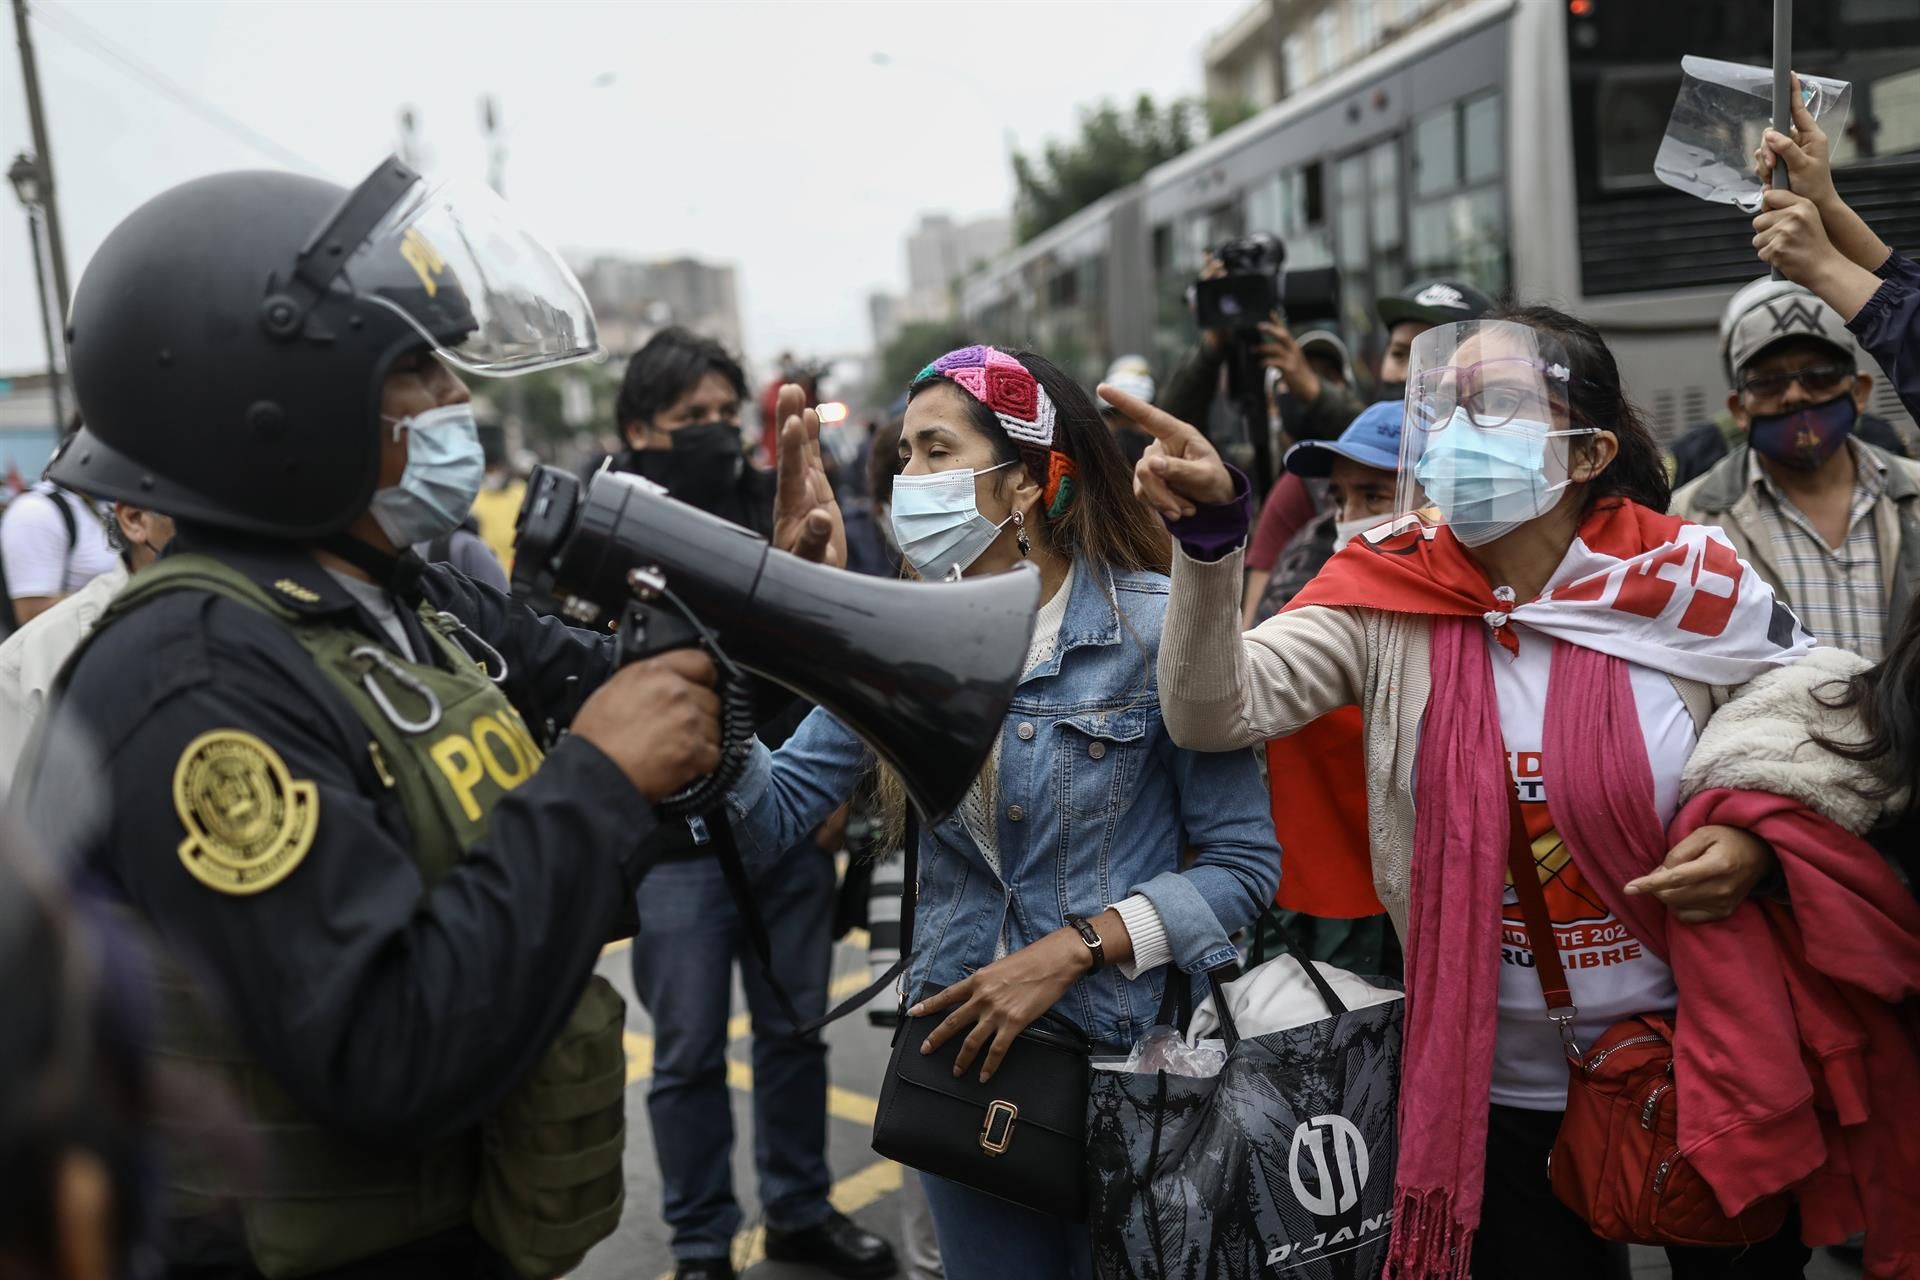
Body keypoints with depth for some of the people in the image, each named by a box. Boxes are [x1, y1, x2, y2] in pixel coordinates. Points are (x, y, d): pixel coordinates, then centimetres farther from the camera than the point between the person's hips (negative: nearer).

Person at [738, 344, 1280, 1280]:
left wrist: (1071, 948, -21)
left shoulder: (1157, 627, -14)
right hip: (962, 1047, 4)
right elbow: (772, 819, -7)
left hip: (1134, 1051, -3)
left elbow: (1245, 864, -12)